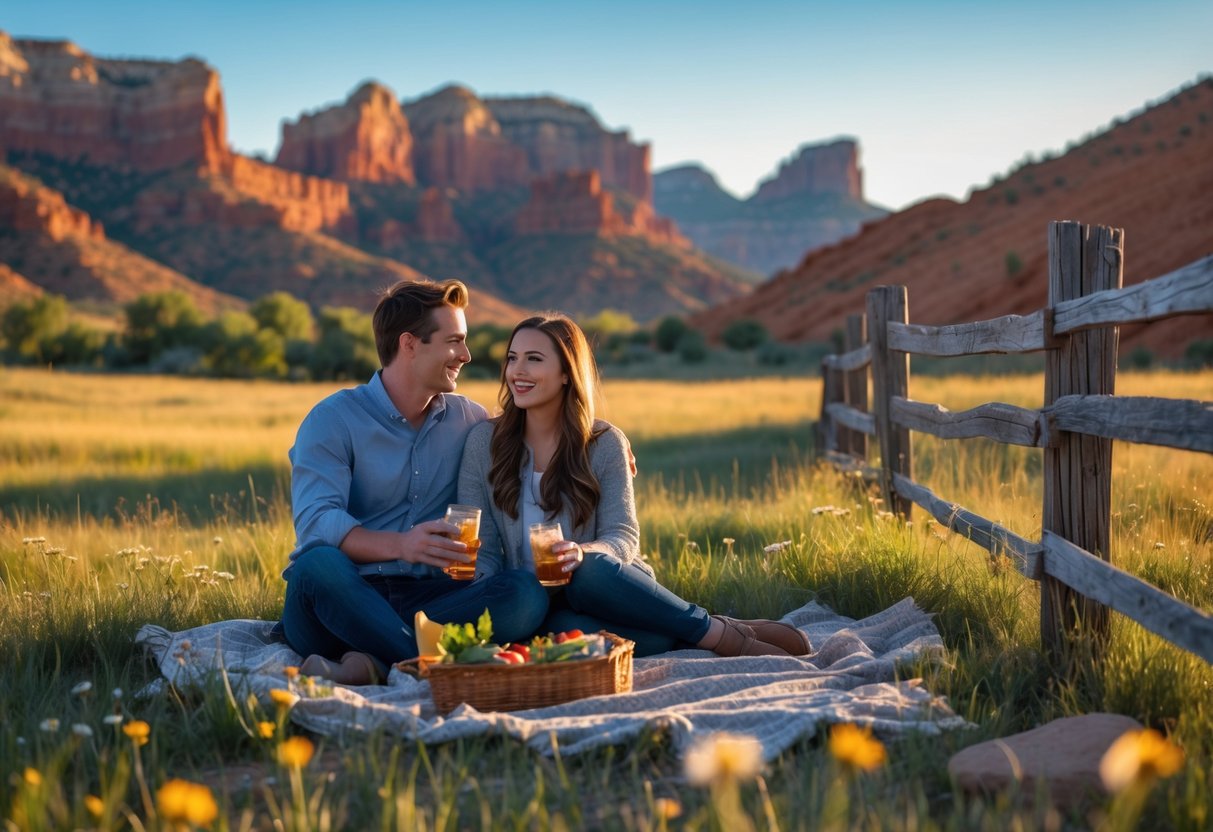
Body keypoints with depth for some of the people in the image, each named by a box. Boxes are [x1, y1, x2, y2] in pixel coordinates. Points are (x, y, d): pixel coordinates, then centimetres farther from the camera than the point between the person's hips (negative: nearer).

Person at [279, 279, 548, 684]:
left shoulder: (469, 420, 15)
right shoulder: (333, 420, -1)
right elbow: (315, 521, -15)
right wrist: (399, 545, -33)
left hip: (426, 599, 4)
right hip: (344, 599, -3)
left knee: (526, 592, -25)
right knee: (319, 564, -37)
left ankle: (375, 663, -32)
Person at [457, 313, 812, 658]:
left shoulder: (605, 442, 3)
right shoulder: (484, 441, 4)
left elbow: (623, 536, -4)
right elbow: (482, 547, 3)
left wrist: (582, 553, -27)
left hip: (605, 582, 1)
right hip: (542, 611, 0)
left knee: (591, 570, -37)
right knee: (568, 628, -37)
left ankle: (729, 634, -23)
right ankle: (728, 638, -25)